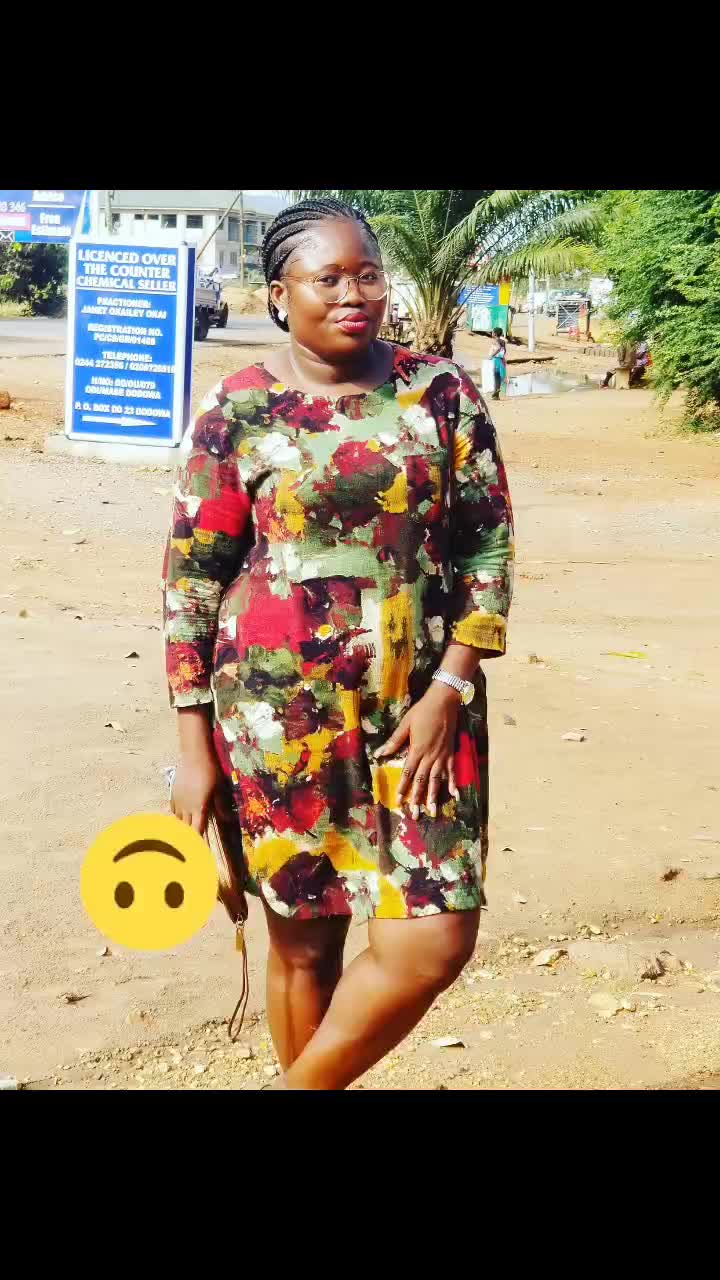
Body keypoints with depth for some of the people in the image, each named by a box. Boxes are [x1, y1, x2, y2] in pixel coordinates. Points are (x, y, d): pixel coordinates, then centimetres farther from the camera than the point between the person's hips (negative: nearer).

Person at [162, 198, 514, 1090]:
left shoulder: (442, 393, 2)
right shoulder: (237, 412, -3)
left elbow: (490, 544, 4)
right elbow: (190, 581, -1)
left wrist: (449, 690, -6)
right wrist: (194, 749, -3)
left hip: (423, 707, 2)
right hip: (280, 713, -2)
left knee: (435, 941, -2)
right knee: (306, 940, 8)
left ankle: (302, 1085, 22)